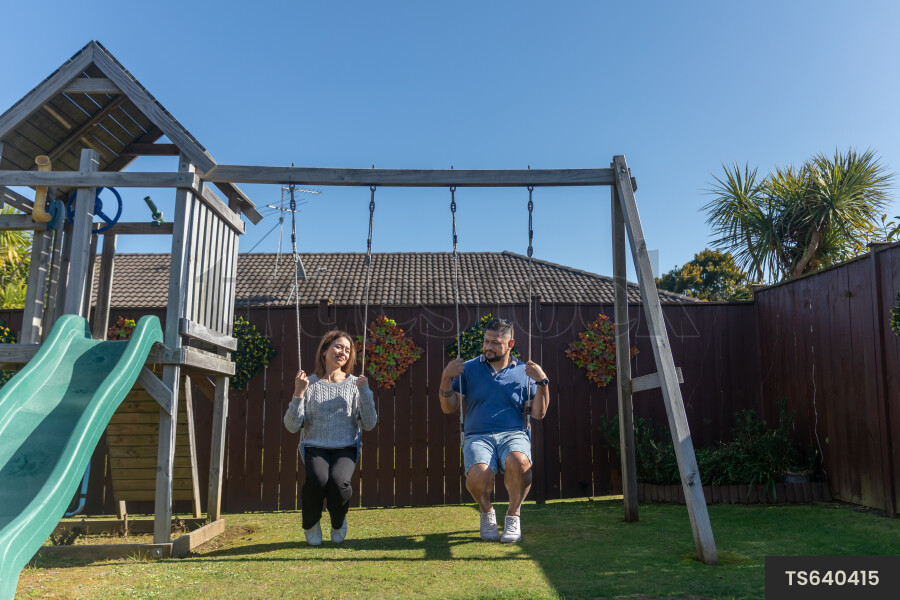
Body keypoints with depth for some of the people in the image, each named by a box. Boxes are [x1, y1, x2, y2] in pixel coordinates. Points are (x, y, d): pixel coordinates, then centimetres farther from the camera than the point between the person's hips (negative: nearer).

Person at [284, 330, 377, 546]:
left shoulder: (354, 384, 9)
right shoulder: (310, 384, 6)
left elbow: (369, 424, 0)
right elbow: (292, 426, -2)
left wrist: (364, 391, -9)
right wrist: (298, 394, -14)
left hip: (346, 448, 1)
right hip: (315, 448, 0)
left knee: (338, 482, -30)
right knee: (317, 480, -32)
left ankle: (338, 524, 6)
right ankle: (311, 524, 2)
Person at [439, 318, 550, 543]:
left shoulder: (524, 372, 14)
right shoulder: (469, 368, 14)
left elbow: (538, 413, 11)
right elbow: (449, 408, 11)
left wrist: (542, 381, -3)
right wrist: (446, 378, -4)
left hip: (513, 434, 0)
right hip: (477, 437, 0)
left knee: (519, 462, -36)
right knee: (478, 474, -34)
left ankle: (513, 515, -6)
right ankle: (487, 512, 3)